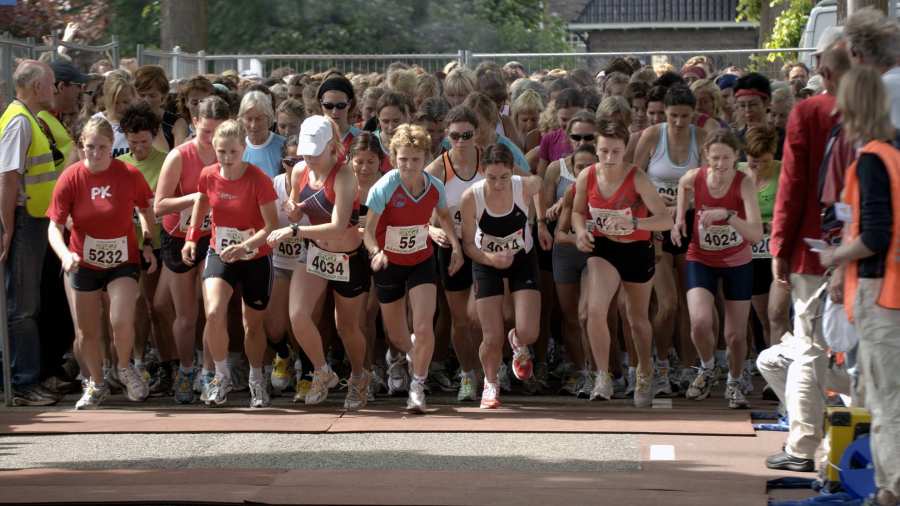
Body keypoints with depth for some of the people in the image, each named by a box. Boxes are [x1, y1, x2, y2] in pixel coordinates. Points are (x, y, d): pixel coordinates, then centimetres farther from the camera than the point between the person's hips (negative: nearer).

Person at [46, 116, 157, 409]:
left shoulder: (130, 175, -13)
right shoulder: (70, 178, -14)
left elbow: (145, 209, 7)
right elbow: (55, 226, -16)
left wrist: (148, 244, -1)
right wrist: (65, 254, -34)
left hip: (123, 261, -1)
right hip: (84, 263, 1)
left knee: (121, 322, -20)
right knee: (87, 331, 9)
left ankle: (125, 368, 12)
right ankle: (96, 385, 34)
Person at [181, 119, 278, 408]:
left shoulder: (258, 180, -21)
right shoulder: (208, 176, -9)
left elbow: (272, 227, -21)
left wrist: (243, 246, -33)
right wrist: (191, 237, 5)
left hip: (256, 259, -2)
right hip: (219, 254, 2)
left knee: (253, 324, 12)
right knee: (214, 313, -22)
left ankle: (256, 381, 36)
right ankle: (222, 377, -1)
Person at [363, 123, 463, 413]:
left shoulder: (435, 186, -12)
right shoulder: (384, 188, -23)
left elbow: (443, 215, 10)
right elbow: (369, 230, -23)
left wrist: (456, 246, -2)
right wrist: (376, 252, -43)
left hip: (422, 262, 1)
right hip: (389, 265, -1)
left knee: (423, 329, -17)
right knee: (396, 336, 14)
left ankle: (418, 386, 5)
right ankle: (407, 350, 53)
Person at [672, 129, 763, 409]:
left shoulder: (744, 183, -23)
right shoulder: (693, 179, -16)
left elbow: (756, 234, -33)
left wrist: (726, 215, -45)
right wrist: (679, 220, 4)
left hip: (738, 263, -1)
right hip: (701, 260, 1)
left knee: (736, 334, 6)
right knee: (700, 322, -22)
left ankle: (734, 383, 37)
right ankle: (707, 368, 12)